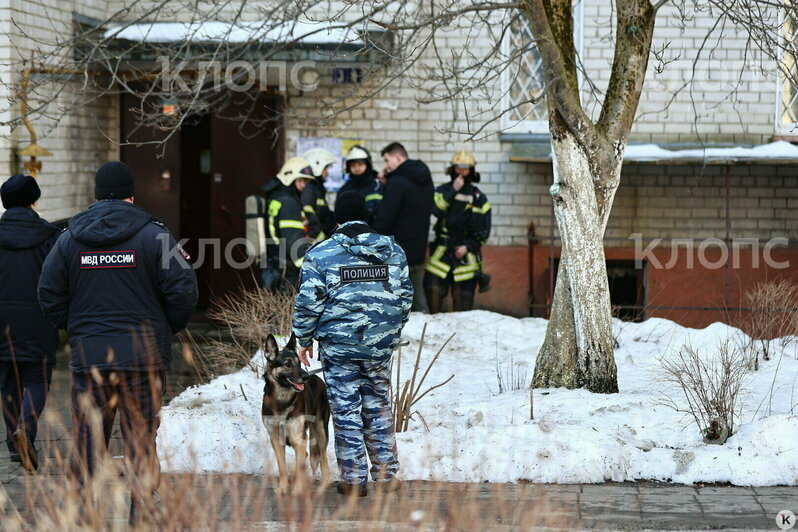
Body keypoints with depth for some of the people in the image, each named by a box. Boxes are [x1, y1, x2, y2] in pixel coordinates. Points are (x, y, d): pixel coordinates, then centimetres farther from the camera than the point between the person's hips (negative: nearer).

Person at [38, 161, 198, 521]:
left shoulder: (69, 239, 4)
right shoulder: (153, 235, -4)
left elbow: (49, 296, 5)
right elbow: (182, 290, -7)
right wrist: (167, 329, 9)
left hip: (89, 358, 2)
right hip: (144, 357, -2)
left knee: (87, 443, 7)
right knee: (141, 441, 4)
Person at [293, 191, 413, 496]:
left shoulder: (321, 254, -7)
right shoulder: (393, 251, 5)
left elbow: (308, 302, -6)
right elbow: (405, 297, 11)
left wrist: (304, 339, 6)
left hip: (338, 346, -3)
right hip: (380, 346, 3)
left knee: (346, 411, 4)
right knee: (379, 408, 13)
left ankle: (353, 480, 7)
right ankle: (386, 476, 15)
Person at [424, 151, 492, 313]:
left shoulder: (479, 199, 5)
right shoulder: (443, 190, 6)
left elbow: (484, 231, 5)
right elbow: (436, 210, -16)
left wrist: (468, 247, -6)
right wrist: (453, 191, -17)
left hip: (466, 255, 0)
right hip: (441, 252, 0)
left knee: (462, 301, 0)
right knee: (433, 289, -5)